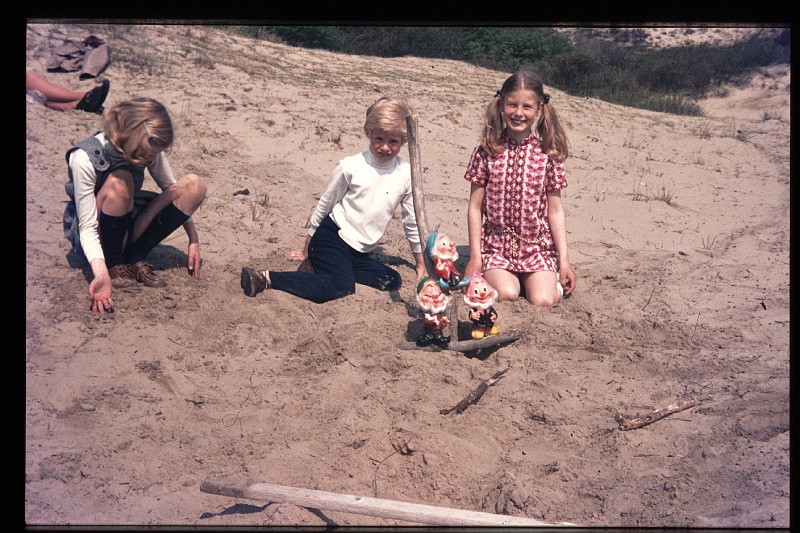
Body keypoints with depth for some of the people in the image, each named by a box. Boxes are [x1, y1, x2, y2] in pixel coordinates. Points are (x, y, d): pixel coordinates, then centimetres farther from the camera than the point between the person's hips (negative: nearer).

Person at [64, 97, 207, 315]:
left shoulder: (148, 147, -13)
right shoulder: (84, 158, -27)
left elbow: (173, 190, 2)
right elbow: (88, 228, -28)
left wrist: (194, 239, -3)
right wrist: (101, 274, -42)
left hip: (130, 224, 5)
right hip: (99, 234, -5)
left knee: (195, 185, -15)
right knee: (119, 182, -36)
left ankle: (134, 260, -12)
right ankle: (114, 265, -16)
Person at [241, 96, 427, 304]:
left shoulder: (407, 175, -3)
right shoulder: (351, 166, -10)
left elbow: (411, 222, 8)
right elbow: (324, 204, 2)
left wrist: (420, 266, 13)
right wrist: (307, 249, 7)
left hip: (358, 253, 5)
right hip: (331, 236, -5)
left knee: (393, 280, -11)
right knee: (342, 288, -26)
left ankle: (320, 268, -7)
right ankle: (265, 278, -22)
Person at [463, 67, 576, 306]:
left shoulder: (547, 154, -1)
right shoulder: (486, 151, -3)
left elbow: (555, 210, 2)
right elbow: (475, 208, 0)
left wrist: (564, 259, 0)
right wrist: (475, 256, -3)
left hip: (538, 247, 1)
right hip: (496, 244, 0)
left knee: (543, 301, -18)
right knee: (506, 294, -24)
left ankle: (552, 281, 16)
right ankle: (510, 277, 10)